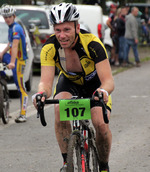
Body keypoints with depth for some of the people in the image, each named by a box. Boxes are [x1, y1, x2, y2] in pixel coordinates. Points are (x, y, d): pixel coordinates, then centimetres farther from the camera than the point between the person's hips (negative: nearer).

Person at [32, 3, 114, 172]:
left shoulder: (92, 44, -35)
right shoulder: (50, 47, -29)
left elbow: (108, 80, -41)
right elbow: (46, 81, -35)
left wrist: (103, 91, -65)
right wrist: (42, 93, -60)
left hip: (94, 82, -1)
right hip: (69, 81, 2)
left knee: (100, 124, -21)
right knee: (60, 109, -30)